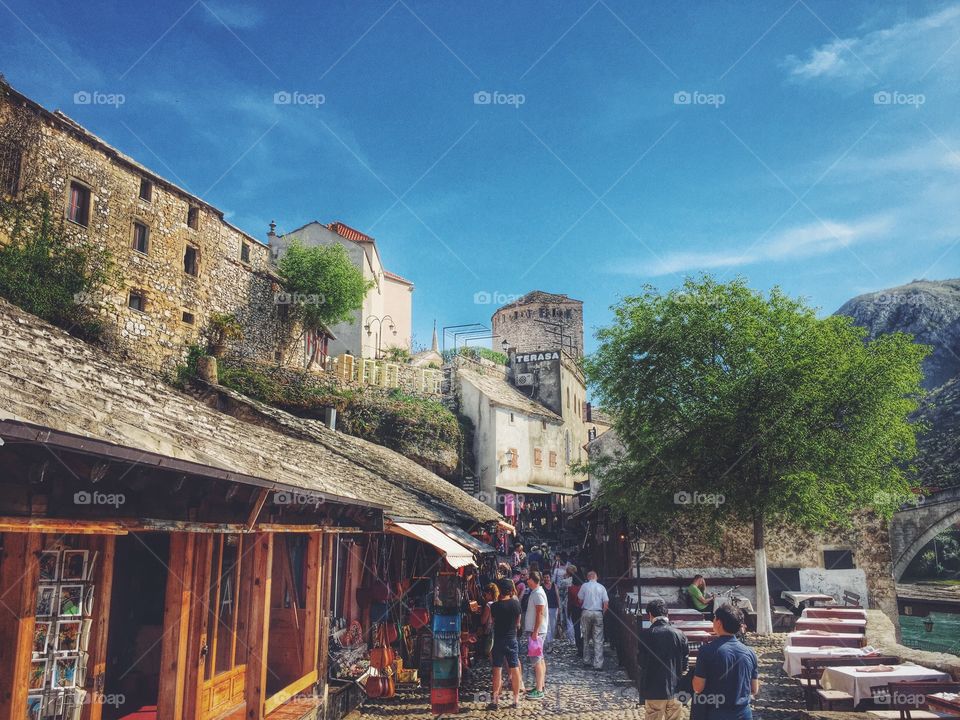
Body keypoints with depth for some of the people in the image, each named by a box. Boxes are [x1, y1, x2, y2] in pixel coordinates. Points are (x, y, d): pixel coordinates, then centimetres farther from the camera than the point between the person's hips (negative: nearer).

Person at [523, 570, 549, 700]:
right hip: (535, 630, 10)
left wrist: (535, 632, -23)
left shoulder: (538, 594, -17)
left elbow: (540, 614, -22)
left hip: (536, 631, -10)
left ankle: (539, 691, -8)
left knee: (536, 660, -9)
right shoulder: (535, 592, 14)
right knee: (540, 659, 15)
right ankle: (541, 686, 23)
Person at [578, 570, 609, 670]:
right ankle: (598, 664, -5)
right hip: (598, 613, 0)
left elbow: (580, 600, 2)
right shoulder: (601, 587, 3)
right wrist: (603, 612, 13)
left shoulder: (584, 586, 0)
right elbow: (606, 603, 0)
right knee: (598, 640, 0)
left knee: (586, 638, 15)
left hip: (586, 612, 0)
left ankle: (587, 660, 20)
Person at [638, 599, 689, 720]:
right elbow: (684, 665, 0)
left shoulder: (645, 635, -13)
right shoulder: (679, 635, -7)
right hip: (675, 689, 2)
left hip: (654, 690, -2)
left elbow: (640, 661, -4)